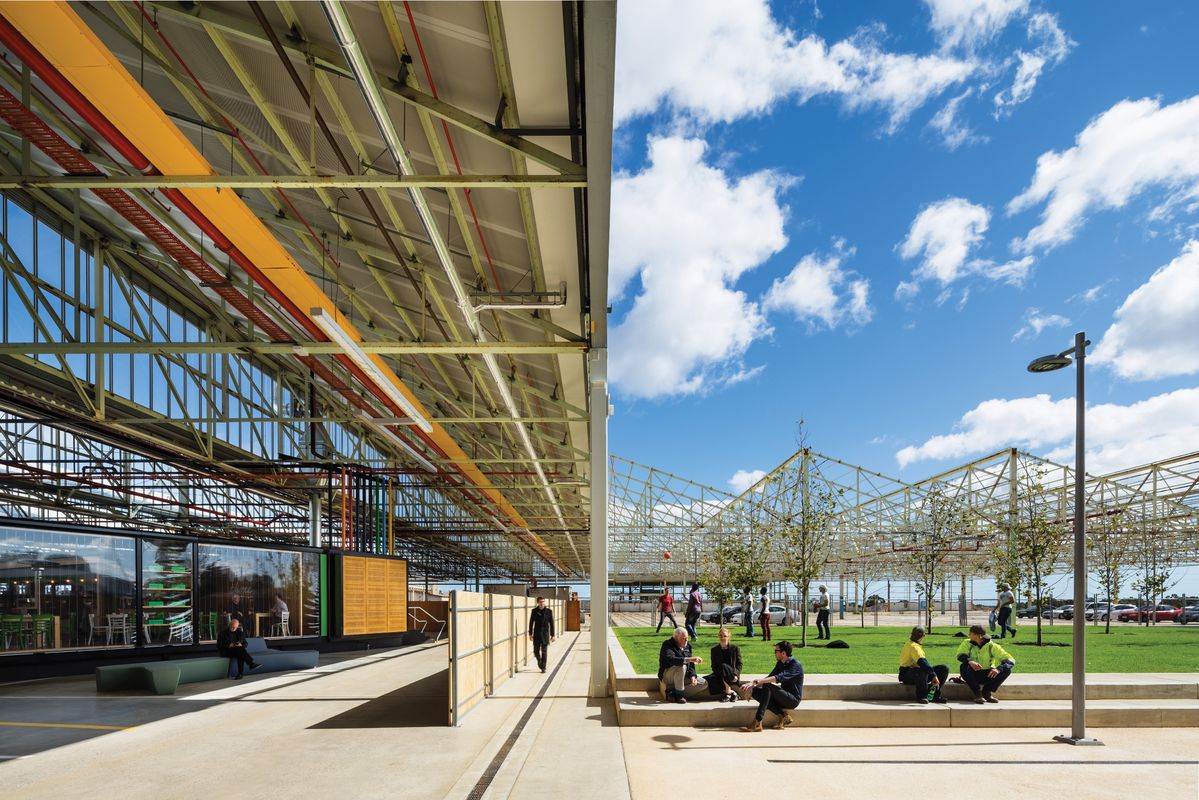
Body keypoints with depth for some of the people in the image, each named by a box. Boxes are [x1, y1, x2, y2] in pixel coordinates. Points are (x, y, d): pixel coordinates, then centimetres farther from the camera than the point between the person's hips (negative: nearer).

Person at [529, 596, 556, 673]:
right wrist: (530, 634, 3)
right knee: (536, 651, 7)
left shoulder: (549, 611, -4)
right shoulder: (534, 611, -2)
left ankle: (543, 667, 7)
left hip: (545, 634, -1)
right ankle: (539, 660, 37)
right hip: (536, 634, 1)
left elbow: (552, 623, 0)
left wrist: (552, 635, -1)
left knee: (544, 652, -2)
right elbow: (531, 623, 5)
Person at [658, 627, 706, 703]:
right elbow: (671, 659, -34)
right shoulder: (667, 645, -14)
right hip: (667, 676, -7)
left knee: (704, 684, -7)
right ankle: (679, 695, -20)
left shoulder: (687, 646, 8)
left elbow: (691, 665, 8)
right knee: (681, 666, -35)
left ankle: (672, 693, -10)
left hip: (683, 676, 7)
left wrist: (692, 676, -13)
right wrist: (690, 659, -42)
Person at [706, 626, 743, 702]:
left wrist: (736, 675, -16)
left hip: (732, 676, -3)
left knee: (723, 666, -35)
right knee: (708, 680, -29)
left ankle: (728, 691, -23)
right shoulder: (714, 649, 10)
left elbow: (739, 664, 2)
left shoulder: (735, 648, 4)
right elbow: (714, 666, 6)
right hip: (719, 675, 3)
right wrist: (721, 676, -12)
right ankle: (731, 691, -19)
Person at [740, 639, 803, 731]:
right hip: (784, 698, 8)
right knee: (755, 691, -12)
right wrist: (752, 684, -10)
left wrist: (758, 681, -38)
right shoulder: (780, 664, 11)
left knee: (768, 686, -30)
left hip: (793, 699, -8)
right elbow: (769, 677, 7)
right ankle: (783, 715, -14)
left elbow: (780, 678, -30)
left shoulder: (796, 665, -16)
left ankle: (757, 723, -33)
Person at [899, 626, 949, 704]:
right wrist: (934, 675, -38)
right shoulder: (913, 646, -21)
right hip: (907, 676, -10)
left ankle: (934, 696, -4)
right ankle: (921, 696, -23)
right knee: (923, 670, -45)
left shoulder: (910, 642, 11)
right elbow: (922, 662, -34)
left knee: (944, 669, 0)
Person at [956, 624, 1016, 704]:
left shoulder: (992, 646, -10)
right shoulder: (967, 643, -6)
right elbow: (960, 656, -22)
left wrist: (998, 669, -37)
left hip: (988, 675, 1)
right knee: (964, 667, -34)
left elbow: (1011, 660, -17)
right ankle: (977, 694, -20)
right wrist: (970, 661, -45)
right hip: (974, 675, -1)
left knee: (1007, 670, -24)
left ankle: (987, 691, -11)